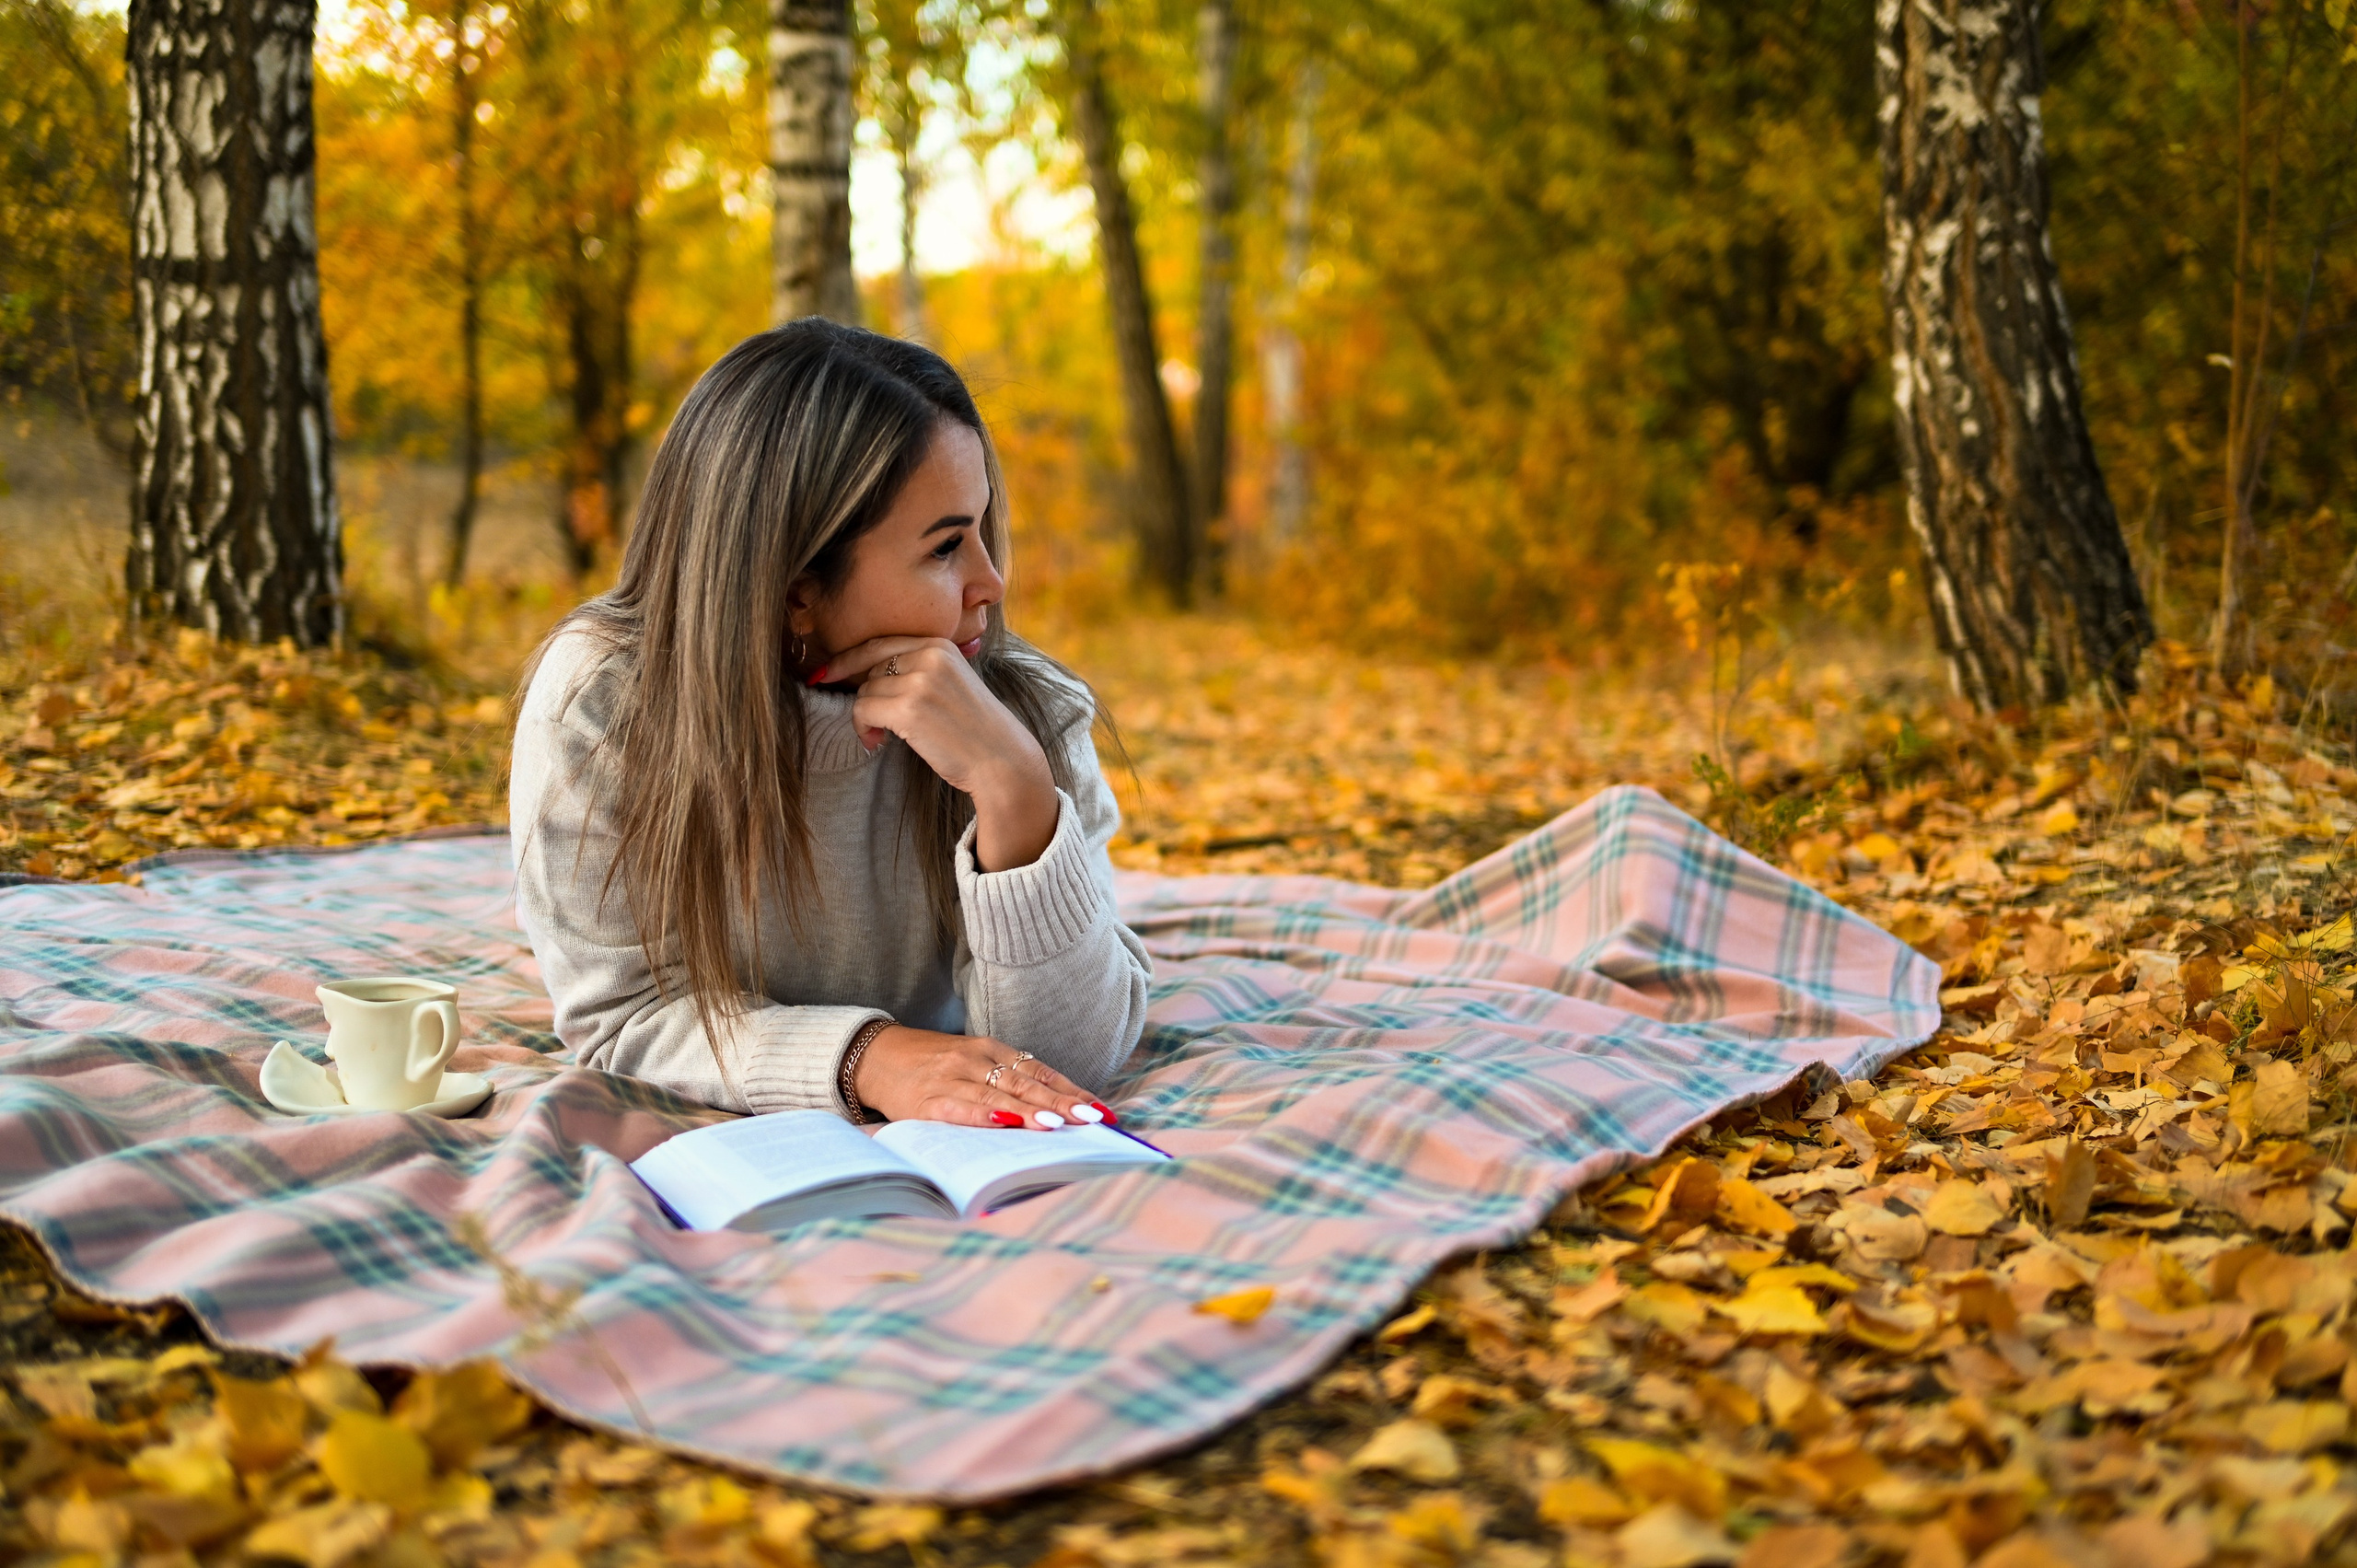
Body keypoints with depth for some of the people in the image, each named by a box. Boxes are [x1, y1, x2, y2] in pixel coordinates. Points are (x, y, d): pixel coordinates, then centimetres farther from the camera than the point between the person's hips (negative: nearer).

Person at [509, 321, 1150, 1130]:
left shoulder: (1029, 710, -18)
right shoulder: (595, 699, -22)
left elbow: (1069, 1059, -23)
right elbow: (621, 1011, -19)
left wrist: (1013, 789, -38)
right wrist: (864, 1058, -37)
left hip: (938, 1157, 1)